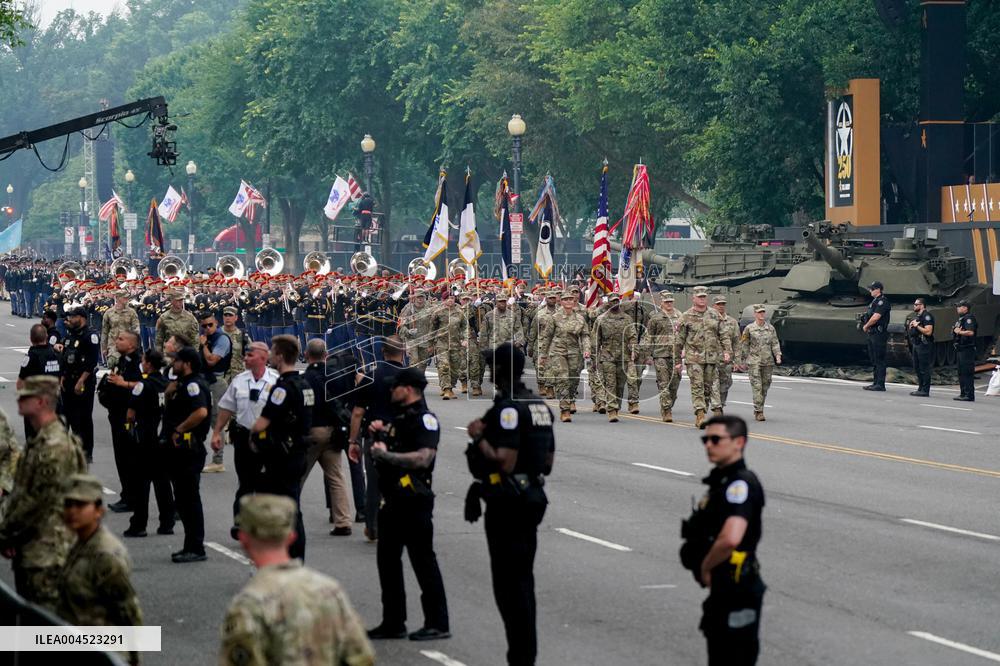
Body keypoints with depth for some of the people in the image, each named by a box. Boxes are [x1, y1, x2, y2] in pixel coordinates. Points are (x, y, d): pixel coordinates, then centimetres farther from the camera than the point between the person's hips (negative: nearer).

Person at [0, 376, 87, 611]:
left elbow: (38, 500, -20)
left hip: (47, 552, -10)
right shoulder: (38, 442, 15)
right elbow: (21, 493, 17)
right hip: (29, 549, 10)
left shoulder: (55, 447, -19)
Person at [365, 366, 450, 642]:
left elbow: (423, 458, -27)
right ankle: (393, 622, 19)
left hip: (414, 500, -10)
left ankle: (438, 624, 1)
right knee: (387, 559, 12)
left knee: (423, 561, -5)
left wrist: (386, 455, -21)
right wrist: (380, 434, 9)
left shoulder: (424, 419, -14)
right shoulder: (400, 417, 16)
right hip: (393, 499, 10)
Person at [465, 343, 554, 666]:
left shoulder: (508, 408, -18)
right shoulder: (540, 406, 12)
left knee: (508, 582, -5)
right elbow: (548, 462, 16)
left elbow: (504, 463, -25)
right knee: (523, 579, 16)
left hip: (507, 503, -10)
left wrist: (479, 437, -14)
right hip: (532, 499, 10)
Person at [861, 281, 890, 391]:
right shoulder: (875, 301, 18)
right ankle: (875, 383, 18)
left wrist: (866, 326, -8)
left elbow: (875, 317, -21)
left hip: (879, 334, -11)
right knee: (874, 360, 13)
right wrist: (866, 326, 6)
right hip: (872, 334, 11)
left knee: (879, 360, -9)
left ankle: (880, 384, -9)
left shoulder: (882, 301, -13)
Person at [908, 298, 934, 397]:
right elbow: (910, 329, 28)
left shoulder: (927, 316, -11)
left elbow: (928, 331, -21)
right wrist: (910, 325, 6)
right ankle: (920, 388, 19)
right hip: (915, 344, 10)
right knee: (917, 368, 13)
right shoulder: (916, 316, 19)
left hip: (924, 345, -10)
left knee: (924, 369, -9)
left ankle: (925, 390, -8)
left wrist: (917, 326, -14)